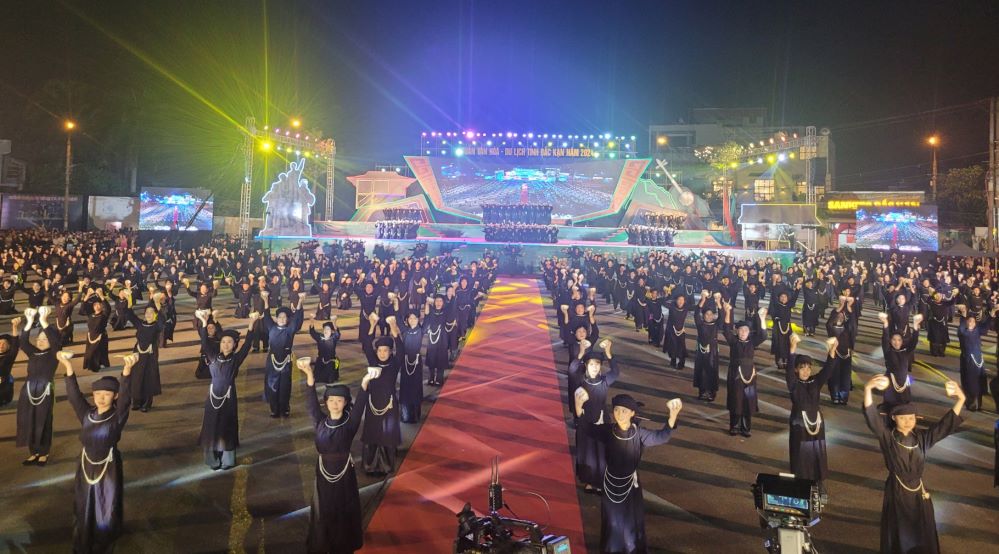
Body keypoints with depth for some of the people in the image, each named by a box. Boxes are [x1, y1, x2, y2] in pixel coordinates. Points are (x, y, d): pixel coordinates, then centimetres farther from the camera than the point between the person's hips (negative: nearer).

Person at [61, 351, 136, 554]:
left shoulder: (117, 416, -14)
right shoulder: (87, 414, -3)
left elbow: (125, 397, -31)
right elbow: (74, 394, -14)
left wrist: (127, 369, -49)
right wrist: (68, 367, -29)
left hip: (108, 468, -3)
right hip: (87, 466, 3)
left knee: (106, 511, 8)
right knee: (84, 508, 15)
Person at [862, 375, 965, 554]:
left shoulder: (922, 437, -1)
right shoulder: (888, 438, -13)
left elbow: (946, 424, -9)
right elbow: (873, 418, -29)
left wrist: (960, 400, -25)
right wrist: (868, 389, -46)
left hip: (919, 493, 3)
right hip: (897, 493, -3)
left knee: (924, 538, 12)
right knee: (898, 537, 8)